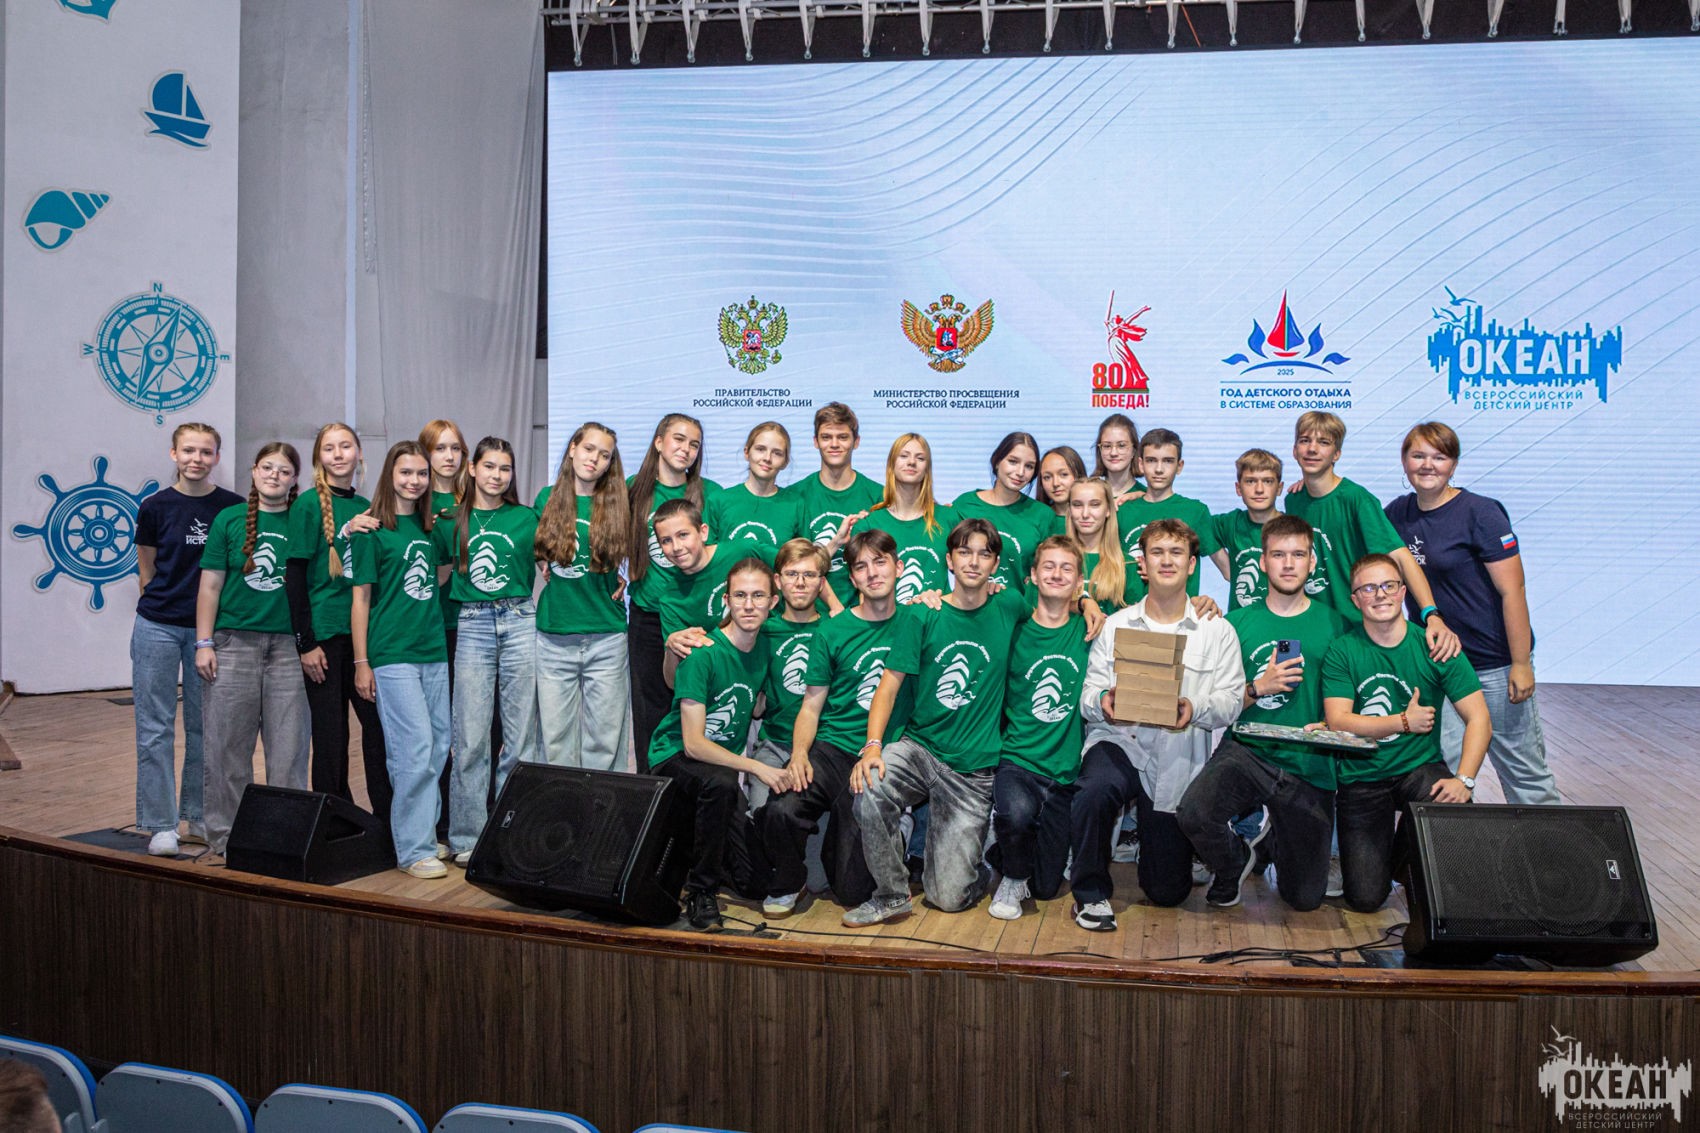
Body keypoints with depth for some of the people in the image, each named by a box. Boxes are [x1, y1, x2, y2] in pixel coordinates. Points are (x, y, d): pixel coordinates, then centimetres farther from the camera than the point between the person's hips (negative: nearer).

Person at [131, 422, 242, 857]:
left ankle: (199, 816, 22)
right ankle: (160, 825, 8)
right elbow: (147, 572, 10)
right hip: (157, 628, -1)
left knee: (205, 726, 9)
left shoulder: (234, 508, -2)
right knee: (156, 727, 1)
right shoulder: (155, 507, -2)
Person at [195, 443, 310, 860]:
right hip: (235, 643, 0)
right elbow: (210, 585, 5)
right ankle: (223, 839, 14)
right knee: (227, 747, 4)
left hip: (288, 646, 0)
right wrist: (204, 643, -1)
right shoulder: (229, 520, 5)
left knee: (289, 748, 2)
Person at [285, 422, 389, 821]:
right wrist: (305, 642, -11)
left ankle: (386, 821, 13)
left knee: (380, 725, 4)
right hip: (325, 634, -5)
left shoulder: (365, 507, 11)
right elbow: (295, 575, -8)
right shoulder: (309, 504, -4)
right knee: (331, 735, 3)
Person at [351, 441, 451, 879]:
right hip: (392, 654, -6)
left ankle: (423, 835, 22)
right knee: (415, 750, -10)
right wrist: (361, 662, -6)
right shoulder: (373, 529, -3)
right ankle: (413, 850, -1)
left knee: (439, 747, 8)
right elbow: (361, 597, -4)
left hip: (434, 652, 6)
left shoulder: (429, 527, 13)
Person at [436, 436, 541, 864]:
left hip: (519, 623, 0)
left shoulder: (526, 519, 6)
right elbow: (438, 575, 17)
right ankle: (467, 837, 10)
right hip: (473, 625, 0)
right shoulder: (450, 521, 8)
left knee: (521, 736, 3)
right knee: (471, 737, 0)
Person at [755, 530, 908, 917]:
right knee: (781, 810, -30)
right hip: (833, 750, 0)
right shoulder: (832, 631, 4)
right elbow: (811, 706, 4)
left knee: (854, 891, -7)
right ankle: (787, 882, 1)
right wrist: (799, 752, -12)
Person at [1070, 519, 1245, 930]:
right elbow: (1089, 694, 3)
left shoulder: (1217, 631, 6)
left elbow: (1231, 702, -1)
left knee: (1167, 893, 4)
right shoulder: (1116, 624, 8)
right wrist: (1102, 702, -21)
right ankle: (1091, 893, -15)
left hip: (1178, 760, 1)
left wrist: (1195, 709, -23)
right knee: (1095, 789, -39)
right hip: (1120, 741, 0)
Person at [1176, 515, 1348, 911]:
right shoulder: (1238, 623, 6)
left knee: (1305, 898, 2)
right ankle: (1233, 865, 5)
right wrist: (1258, 688, -13)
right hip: (1246, 750, 0)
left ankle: (1273, 837, 37)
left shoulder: (1334, 623, 6)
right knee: (1192, 813, -32)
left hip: (1309, 767, 1)